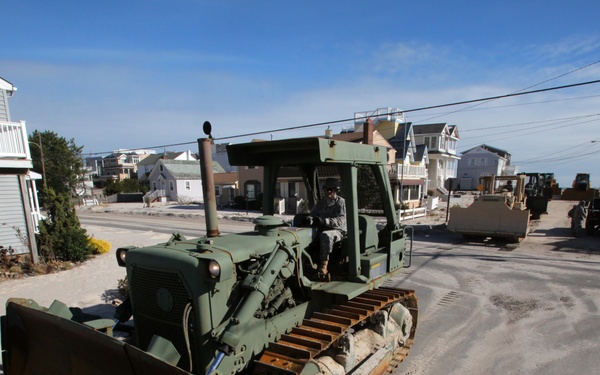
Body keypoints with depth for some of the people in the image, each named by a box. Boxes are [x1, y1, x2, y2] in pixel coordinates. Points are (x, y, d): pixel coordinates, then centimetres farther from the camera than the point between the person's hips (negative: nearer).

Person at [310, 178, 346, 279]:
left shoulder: (341, 202, 0)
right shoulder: (321, 203, 17)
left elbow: (340, 221, -14)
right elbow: (312, 214, 15)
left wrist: (324, 221, -29)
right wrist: (310, 219, -12)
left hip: (337, 231, -5)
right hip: (322, 230, 5)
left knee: (326, 235, -39)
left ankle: (324, 265, -38)